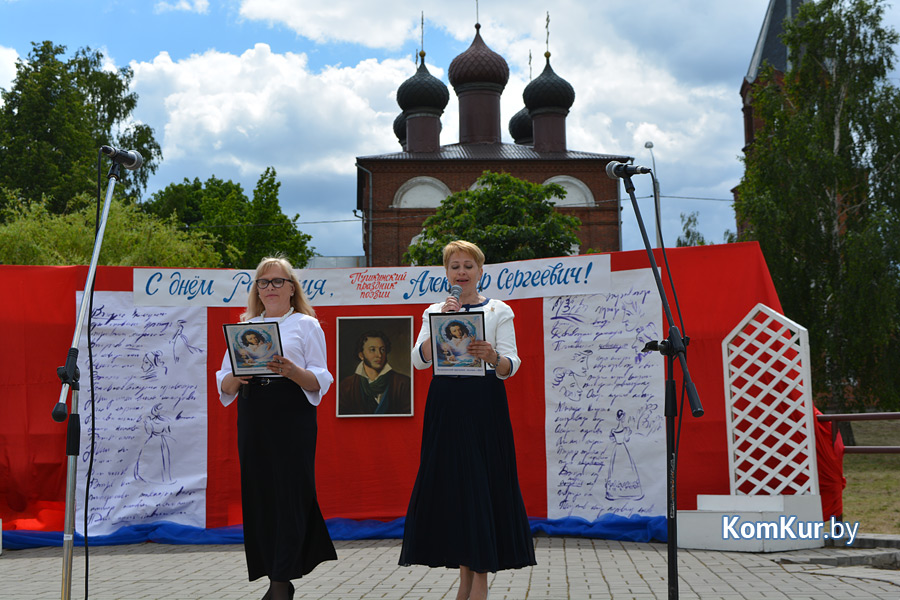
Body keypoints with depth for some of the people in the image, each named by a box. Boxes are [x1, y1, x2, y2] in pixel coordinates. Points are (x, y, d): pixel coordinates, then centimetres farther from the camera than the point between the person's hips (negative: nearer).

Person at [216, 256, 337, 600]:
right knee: (258, 495, 3)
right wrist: (236, 377, -10)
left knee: (290, 495, -7)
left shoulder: (306, 325, 7)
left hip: (293, 418, -4)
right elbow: (223, 384, 13)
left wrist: (291, 371, -22)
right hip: (253, 419, 4)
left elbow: (319, 382, -3)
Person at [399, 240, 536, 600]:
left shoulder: (498, 311, 5)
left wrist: (492, 357, -28)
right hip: (445, 406, 3)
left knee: (483, 485, -5)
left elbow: (510, 365, -6)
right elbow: (419, 360, -3)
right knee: (450, 485, 4)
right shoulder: (434, 312, 12)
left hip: (484, 406, -3)